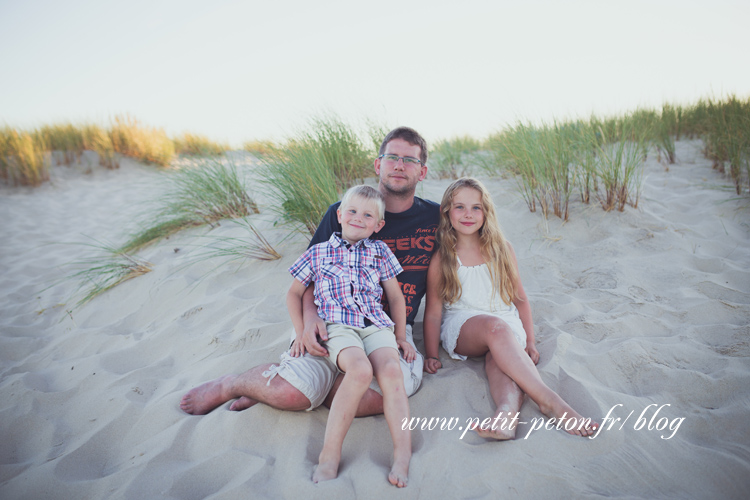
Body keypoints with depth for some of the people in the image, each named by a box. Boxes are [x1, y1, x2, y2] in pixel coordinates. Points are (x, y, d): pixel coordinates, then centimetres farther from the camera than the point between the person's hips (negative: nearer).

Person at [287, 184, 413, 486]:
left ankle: (402, 453, -26)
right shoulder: (318, 252, 15)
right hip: (338, 326, -2)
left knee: (391, 370, -29)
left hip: (377, 326, 2)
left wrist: (400, 336, 15)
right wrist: (301, 332, 10)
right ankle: (330, 454, -25)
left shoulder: (380, 252, 18)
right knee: (360, 370, -33)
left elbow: (395, 296, 21)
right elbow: (295, 293, 21)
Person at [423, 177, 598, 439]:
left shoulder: (501, 249, 9)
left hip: (508, 326, 3)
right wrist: (431, 356, -6)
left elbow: (520, 298, 13)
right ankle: (550, 401, -40)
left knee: (499, 359, -33)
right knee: (495, 326, -36)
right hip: (462, 328, -2)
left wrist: (530, 343, 6)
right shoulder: (442, 258, 1)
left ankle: (506, 411, -60)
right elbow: (433, 312, 2)